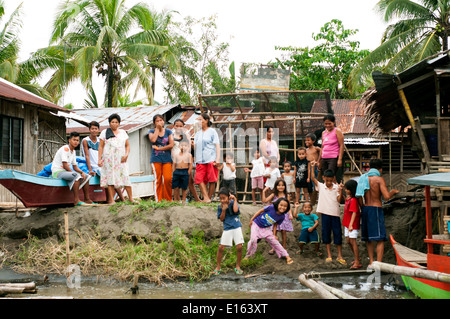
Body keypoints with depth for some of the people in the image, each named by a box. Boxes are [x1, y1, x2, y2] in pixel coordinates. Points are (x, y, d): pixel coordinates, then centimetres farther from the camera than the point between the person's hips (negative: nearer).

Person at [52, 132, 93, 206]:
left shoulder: (73, 152, 14)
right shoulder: (65, 149, -15)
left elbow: (75, 167, 15)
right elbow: (65, 165, -21)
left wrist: (82, 172, -2)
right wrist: (73, 172, -15)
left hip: (66, 172, 10)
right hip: (57, 172, -10)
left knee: (86, 176, 6)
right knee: (76, 175, -33)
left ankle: (87, 199, 5)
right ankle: (76, 200, -33)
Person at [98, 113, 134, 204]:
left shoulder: (123, 133, 15)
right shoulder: (104, 132, 8)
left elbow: (127, 145, 15)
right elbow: (100, 146, 4)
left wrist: (126, 154, -4)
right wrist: (99, 159, -4)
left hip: (120, 159, 2)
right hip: (108, 159, -2)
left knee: (125, 176, -6)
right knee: (110, 177, -5)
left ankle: (131, 198, -1)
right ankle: (111, 200, -2)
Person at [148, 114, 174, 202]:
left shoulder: (168, 131, 10)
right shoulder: (151, 131, 9)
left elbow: (171, 145, -2)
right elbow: (153, 140, -13)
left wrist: (158, 148, -5)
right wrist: (157, 129, -4)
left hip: (167, 159, 0)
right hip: (156, 159, 0)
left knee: (168, 179, -9)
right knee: (158, 180, -3)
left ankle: (168, 199, 4)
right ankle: (158, 200, 2)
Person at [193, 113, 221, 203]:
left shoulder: (212, 131, 7)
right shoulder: (198, 133, 20)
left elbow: (217, 146, 1)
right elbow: (194, 147, 18)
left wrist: (218, 159, -9)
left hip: (211, 160, -4)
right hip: (200, 161, 4)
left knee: (212, 180, -3)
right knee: (199, 179, -10)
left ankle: (209, 198, 5)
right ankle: (206, 198, -11)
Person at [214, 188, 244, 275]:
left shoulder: (233, 202, -5)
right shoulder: (220, 206, 1)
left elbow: (235, 210, -26)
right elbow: (221, 219, -1)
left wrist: (234, 199, -16)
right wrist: (223, 209, -14)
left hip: (236, 227, -1)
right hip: (227, 229, 1)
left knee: (239, 247, -7)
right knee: (221, 247, -4)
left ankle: (238, 266, 12)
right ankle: (218, 267, 13)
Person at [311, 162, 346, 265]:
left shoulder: (337, 188, 3)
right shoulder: (321, 186, 4)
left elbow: (339, 200, -4)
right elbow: (313, 178, -4)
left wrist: (340, 191, -14)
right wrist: (313, 167, -10)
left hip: (335, 213, -1)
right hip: (325, 213, 1)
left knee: (338, 234, 2)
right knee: (326, 234, 6)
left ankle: (340, 256, 12)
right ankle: (329, 255, 15)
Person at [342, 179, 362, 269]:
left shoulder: (353, 200, -20)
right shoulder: (348, 198, 8)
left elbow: (354, 213, -25)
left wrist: (351, 225, -30)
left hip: (353, 224, -10)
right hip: (347, 223, 10)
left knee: (352, 241, -6)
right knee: (348, 241, 15)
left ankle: (357, 262, 0)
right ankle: (357, 259, 29)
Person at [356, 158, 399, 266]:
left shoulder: (363, 178, 9)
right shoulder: (379, 179, -8)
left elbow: (359, 197, 5)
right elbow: (386, 197, -17)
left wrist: (363, 209, 14)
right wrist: (393, 192, 2)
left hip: (365, 209, 6)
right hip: (376, 209, -6)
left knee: (369, 239, 13)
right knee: (380, 239, -5)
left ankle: (371, 262, 14)